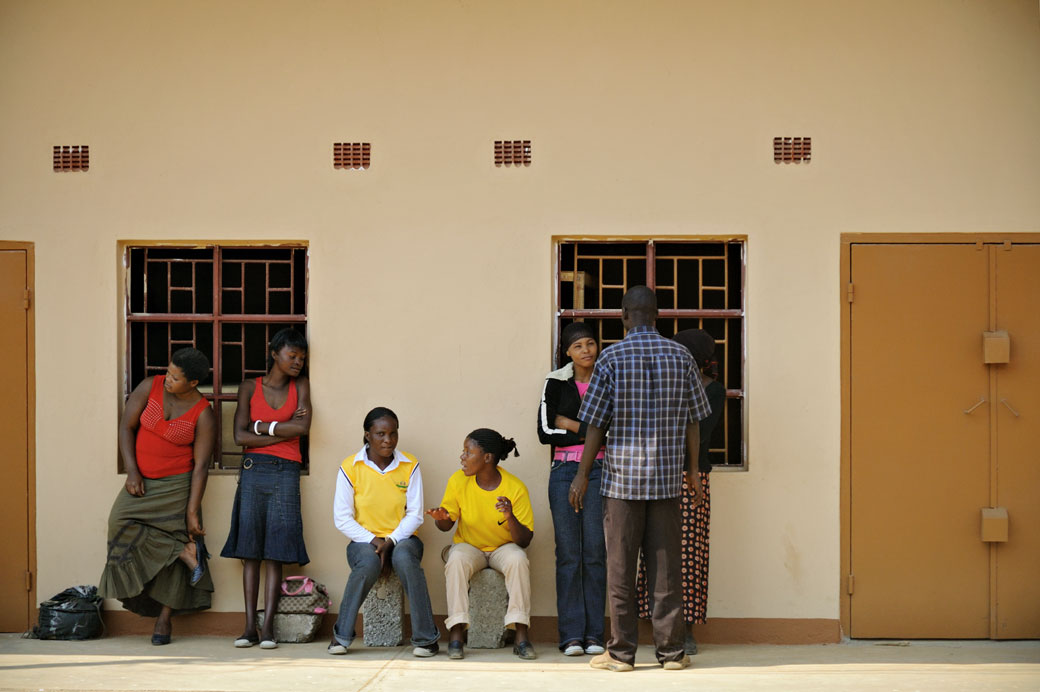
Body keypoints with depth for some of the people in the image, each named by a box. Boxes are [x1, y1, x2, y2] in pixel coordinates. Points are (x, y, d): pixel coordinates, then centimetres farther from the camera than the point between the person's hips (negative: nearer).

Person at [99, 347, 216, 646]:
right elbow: (126, 426, -2)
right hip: (142, 482, 4)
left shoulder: (203, 415, -13)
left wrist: (192, 512, -15)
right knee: (121, 523, -17)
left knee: (170, 543, -5)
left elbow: (201, 465, -12)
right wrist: (132, 472, -11)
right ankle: (185, 552, -8)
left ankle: (164, 620, 5)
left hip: (176, 485, -4)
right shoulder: (151, 387, -7)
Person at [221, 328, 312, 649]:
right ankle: (249, 626, -1)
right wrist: (283, 432, -6)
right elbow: (240, 435, -2)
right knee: (250, 550, -2)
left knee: (275, 551, -4)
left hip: (285, 473, 0)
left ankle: (268, 627, -5)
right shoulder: (250, 388, 8)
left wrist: (262, 426, -2)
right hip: (253, 470, 0)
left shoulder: (300, 386, 10)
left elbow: (303, 427, -5)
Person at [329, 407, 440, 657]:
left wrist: (391, 541, -16)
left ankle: (425, 637, -28)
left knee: (404, 557, -36)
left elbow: (415, 514, -1)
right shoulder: (350, 468, -4)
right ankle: (341, 636, -21)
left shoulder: (410, 466, 0)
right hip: (363, 541, -1)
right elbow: (342, 518, -3)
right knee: (369, 562, -36)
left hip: (401, 539, 1)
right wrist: (373, 541, -16)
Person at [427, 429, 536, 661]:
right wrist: (441, 518, -23)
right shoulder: (458, 481, -9)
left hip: (503, 547, -1)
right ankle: (456, 634, -32)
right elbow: (446, 525, 1)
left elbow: (524, 540, -14)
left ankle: (521, 637, -31)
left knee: (518, 560, -34)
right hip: (468, 546, 1)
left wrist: (510, 518, -33)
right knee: (457, 561, -34)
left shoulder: (515, 488, -15)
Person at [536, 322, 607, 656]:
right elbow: (545, 431, -1)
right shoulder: (555, 382, 8)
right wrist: (590, 432, -5)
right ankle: (571, 635, 2)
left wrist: (568, 423, -6)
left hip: (599, 471, 0)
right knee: (568, 553, -2)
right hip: (564, 471, 0)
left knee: (595, 552, -2)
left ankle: (594, 634, 4)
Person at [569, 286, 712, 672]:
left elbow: (595, 423, -5)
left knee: (621, 567, 4)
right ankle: (671, 650, 9)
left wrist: (583, 474, 3)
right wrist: (693, 471, 15)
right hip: (667, 479, 2)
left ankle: (621, 652, 7)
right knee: (665, 566, 6)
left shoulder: (612, 358, -6)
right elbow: (693, 420, 6)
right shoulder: (681, 357, 2)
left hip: (622, 478, -2)